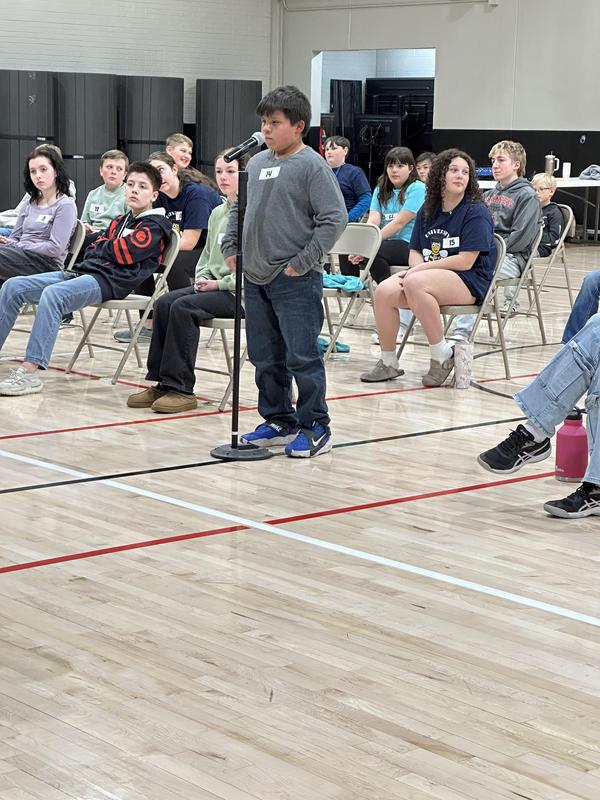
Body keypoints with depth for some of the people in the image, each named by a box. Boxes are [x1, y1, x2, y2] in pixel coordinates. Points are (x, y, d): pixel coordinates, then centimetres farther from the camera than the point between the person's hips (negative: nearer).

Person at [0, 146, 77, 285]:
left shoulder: (65, 205, -1)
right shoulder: (30, 204, 22)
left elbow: (55, 248, -11)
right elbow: (15, 238, 21)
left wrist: (18, 246, -10)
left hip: (47, 262, -6)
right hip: (21, 256, 6)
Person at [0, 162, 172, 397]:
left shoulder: (155, 226, 2)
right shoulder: (120, 221, 28)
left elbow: (124, 253, -10)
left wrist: (101, 247, 10)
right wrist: (110, 247, 0)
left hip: (109, 281, -9)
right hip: (83, 271, 9)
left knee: (52, 294, -37)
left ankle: (29, 373, -40)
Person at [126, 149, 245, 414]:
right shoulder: (217, 213, 16)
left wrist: (219, 284, -15)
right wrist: (202, 277, 4)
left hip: (240, 292, -8)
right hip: (213, 286, 8)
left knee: (183, 307, -26)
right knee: (164, 302, -12)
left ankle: (181, 389, -21)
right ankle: (162, 382, -10)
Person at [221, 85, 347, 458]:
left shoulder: (312, 165, -10)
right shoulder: (256, 163, 11)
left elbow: (335, 218, -15)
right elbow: (238, 208, 23)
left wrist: (303, 262, -15)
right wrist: (231, 248, 11)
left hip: (296, 281, -7)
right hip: (255, 278, 8)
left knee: (302, 357, -5)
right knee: (265, 357, 14)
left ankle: (315, 427, 5)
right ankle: (279, 420, 26)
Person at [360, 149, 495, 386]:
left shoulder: (476, 212, -7)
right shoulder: (427, 212, 13)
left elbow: (465, 261, -15)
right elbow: (415, 253, 14)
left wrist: (421, 269, -13)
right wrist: (416, 268, -11)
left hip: (470, 282, -6)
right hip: (432, 277, 6)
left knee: (415, 283, -34)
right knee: (384, 291, -19)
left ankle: (442, 355, -21)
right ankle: (388, 362, -6)